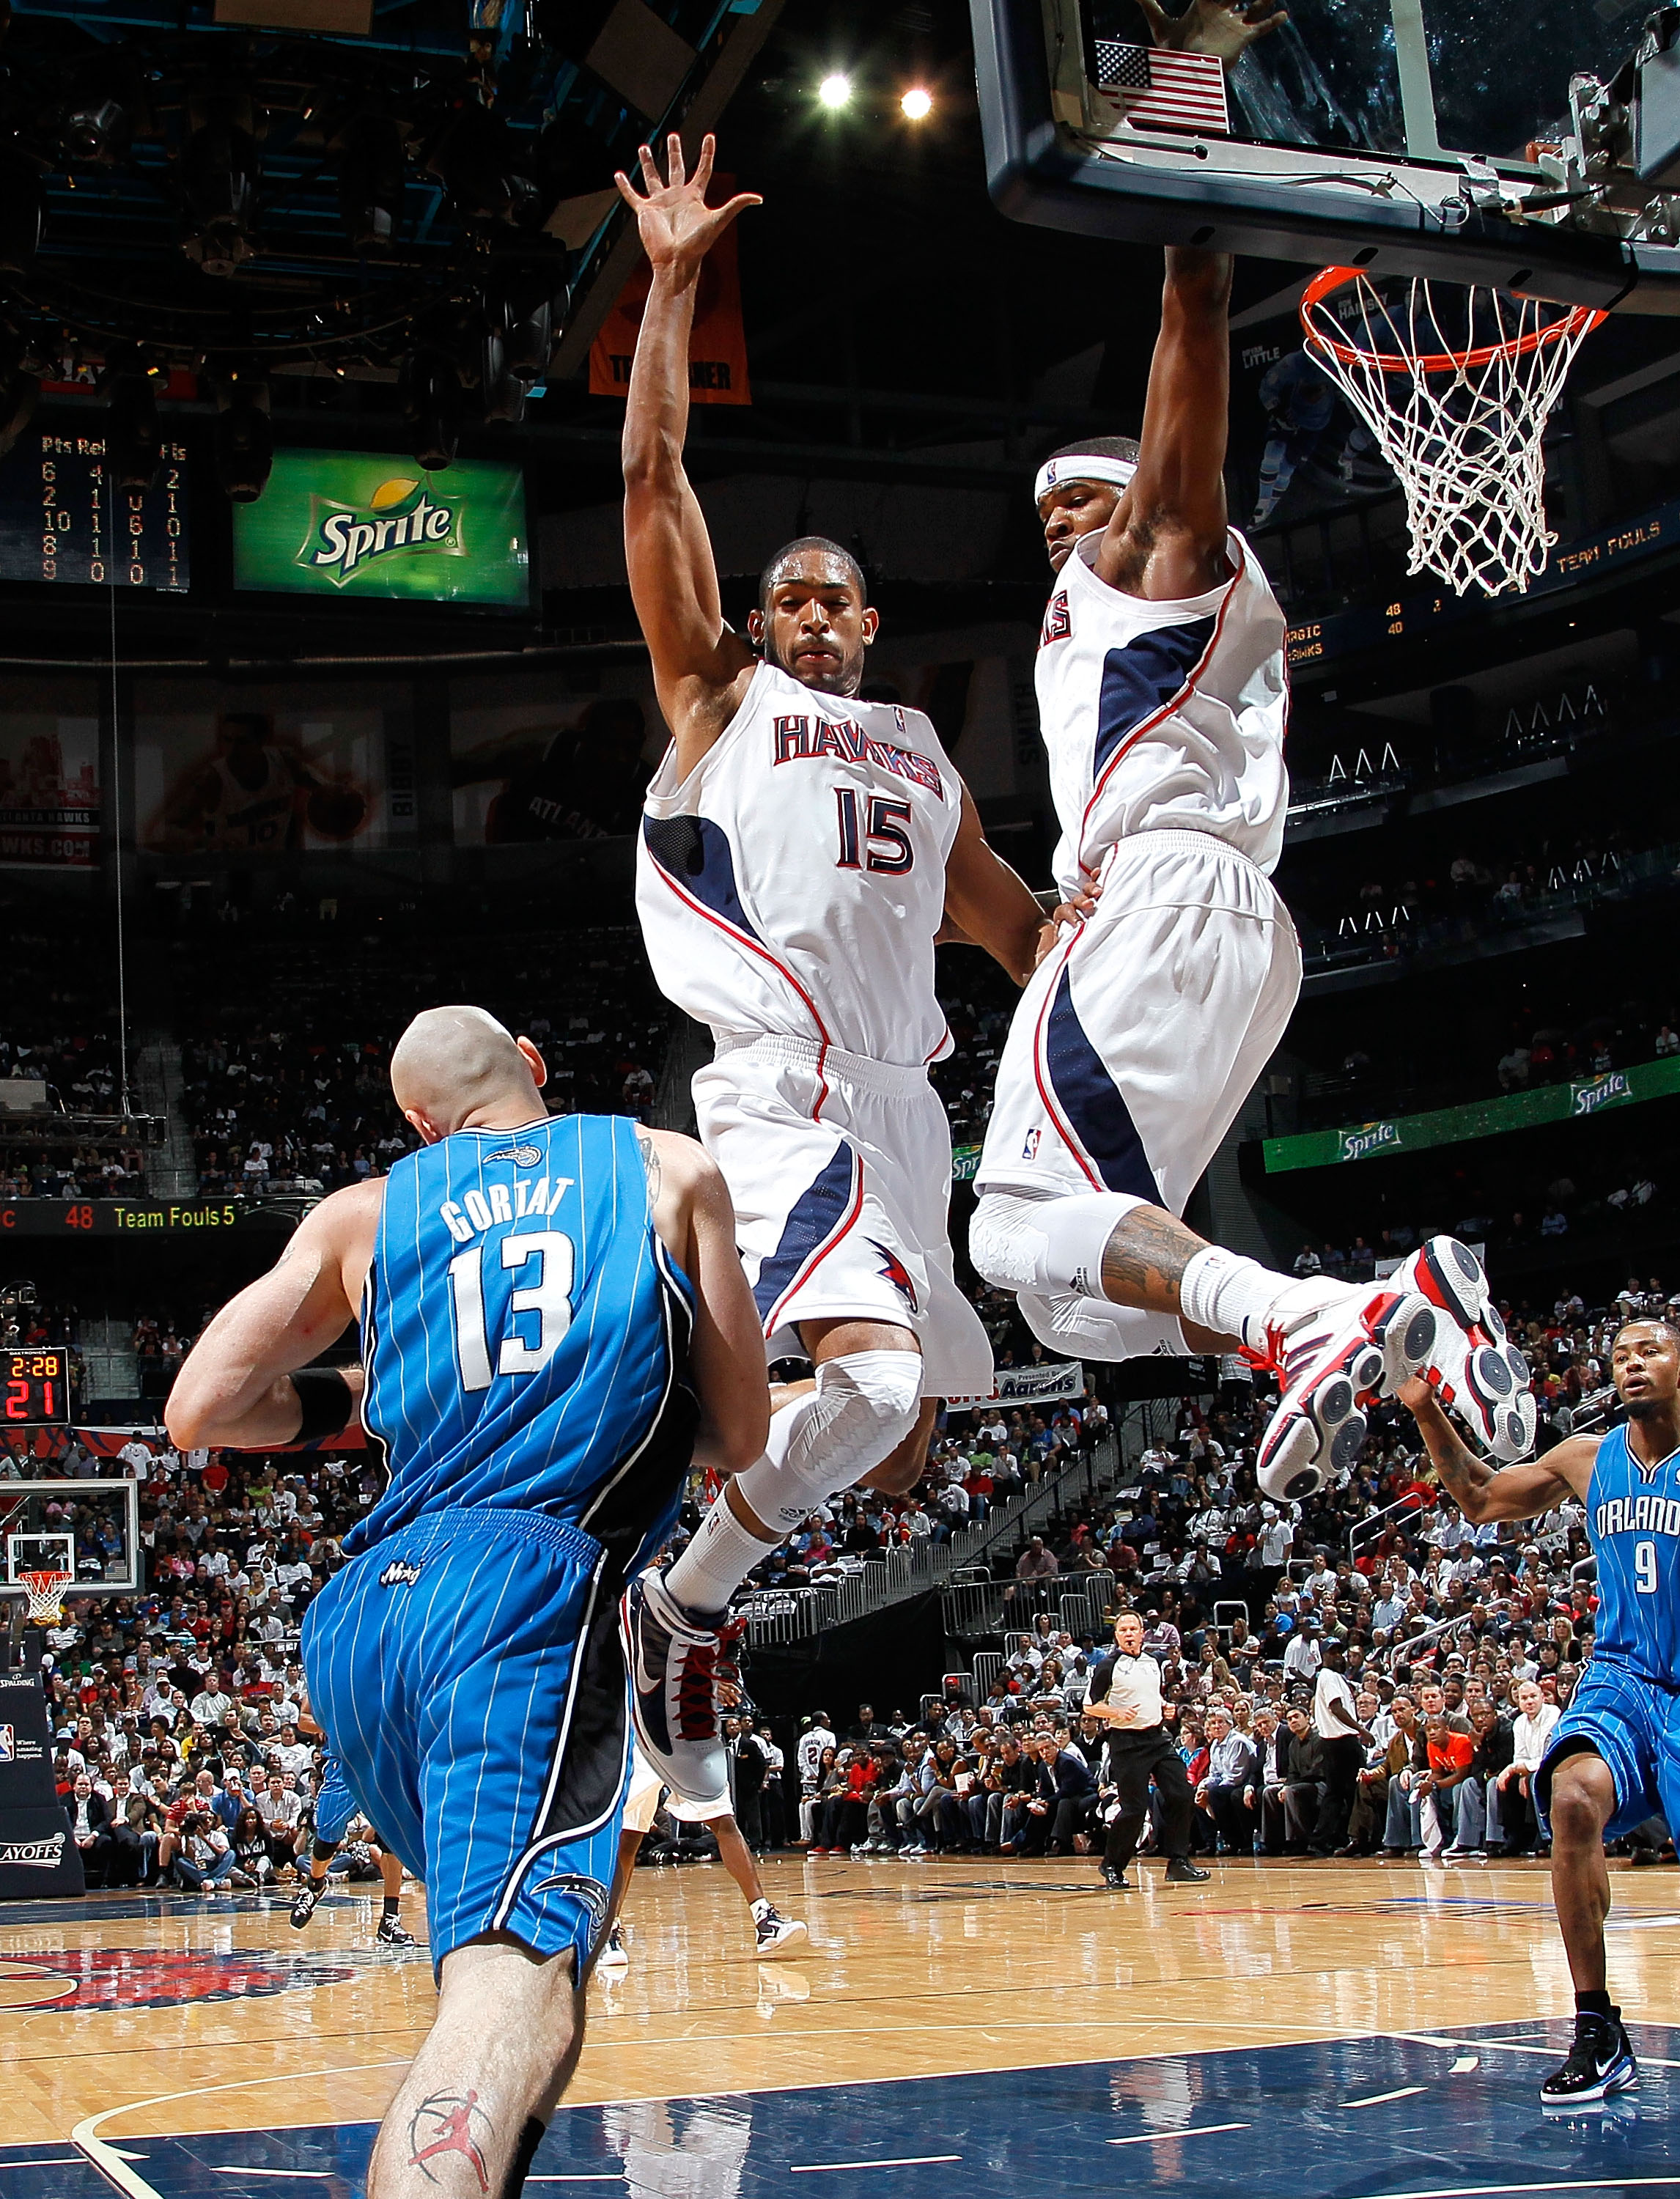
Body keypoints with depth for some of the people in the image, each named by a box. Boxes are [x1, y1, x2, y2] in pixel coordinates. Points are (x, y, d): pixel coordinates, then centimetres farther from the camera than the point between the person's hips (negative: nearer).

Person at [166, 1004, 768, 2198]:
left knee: (506, 1952, 28)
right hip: (528, 1594, -5)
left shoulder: (365, 1214, 19)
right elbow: (740, 1434, 16)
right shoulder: (671, 1170, 16)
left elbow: (200, 1410, 12)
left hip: (357, 1619, 5)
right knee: (519, 1986, -21)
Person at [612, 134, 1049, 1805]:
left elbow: (1011, 920, 28)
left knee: (898, 1440, 9)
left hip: (906, 1106, 7)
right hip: (788, 1090, -7)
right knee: (871, 1380, -27)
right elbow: (653, 481, 3)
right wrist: (673, 283, 0)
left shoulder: (921, 754, 26)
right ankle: (677, 1611, -7)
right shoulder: (720, 696, 11)